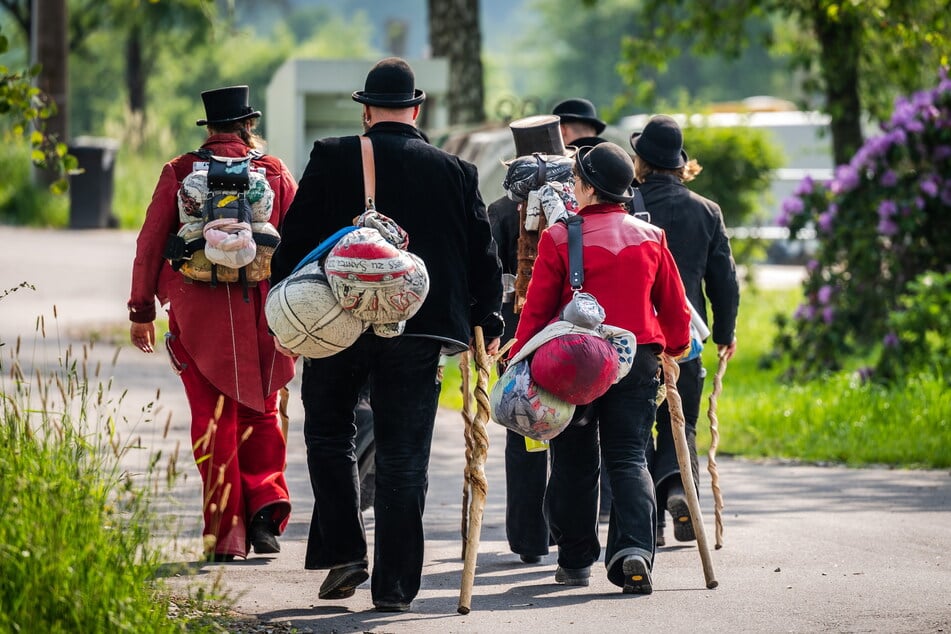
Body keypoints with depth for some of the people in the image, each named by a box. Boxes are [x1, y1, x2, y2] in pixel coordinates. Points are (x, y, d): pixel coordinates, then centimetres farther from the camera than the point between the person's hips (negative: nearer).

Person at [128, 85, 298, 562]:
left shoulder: (178, 174, 1)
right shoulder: (275, 174, 3)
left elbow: (150, 246, 2)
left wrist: (142, 310, 11)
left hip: (200, 318, -1)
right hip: (262, 315, 1)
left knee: (213, 419, 5)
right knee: (260, 414, 17)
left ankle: (225, 535, 3)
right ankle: (265, 504, -1)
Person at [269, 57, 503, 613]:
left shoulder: (332, 159, -2)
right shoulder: (457, 173, 3)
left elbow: (295, 240, -2)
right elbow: (483, 258, 7)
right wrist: (488, 326, 16)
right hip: (416, 333, 1)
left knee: (329, 434, 18)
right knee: (404, 457, 4)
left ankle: (343, 553, 7)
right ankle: (394, 584, 3)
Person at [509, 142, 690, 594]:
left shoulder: (559, 238, -7)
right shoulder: (650, 238, 4)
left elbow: (537, 308, -6)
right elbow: (674, 305, 12)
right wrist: (677, 349, 28)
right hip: (638, 360, 2)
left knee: (575, 463, 10)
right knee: (628, 459, 3)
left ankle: (575, 561, 17)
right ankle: (634, 549, -18)